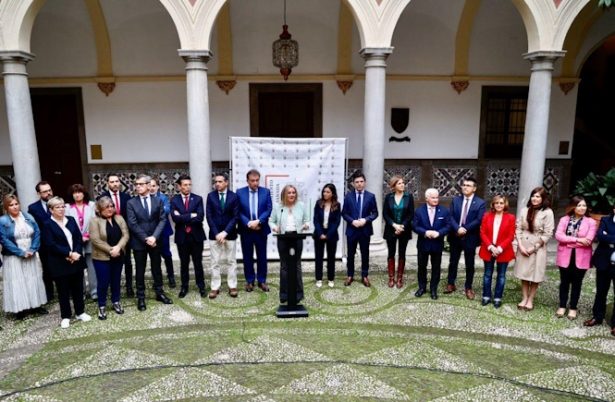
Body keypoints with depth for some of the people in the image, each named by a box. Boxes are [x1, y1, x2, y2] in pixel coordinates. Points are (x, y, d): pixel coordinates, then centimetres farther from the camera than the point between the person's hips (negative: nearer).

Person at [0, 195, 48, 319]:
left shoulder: (29, 217, 2)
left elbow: (37, 233, 0)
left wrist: (32, 250, -13)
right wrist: (21, 253, -16)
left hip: (30, 256, 4)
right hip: (14, 258, -4)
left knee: (33, 280, 10)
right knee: (17, 282, 1)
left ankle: (35, 305, 21)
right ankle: (20, 309, 10)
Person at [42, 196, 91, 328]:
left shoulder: (71, 220, 7)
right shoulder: (48, 225, -6)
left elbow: (79, 238, 3)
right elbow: (51, 245, -14)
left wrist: (76, 253, -13)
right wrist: (69, 254, -18)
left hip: (76, 260, 4)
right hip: (60, 264, -4)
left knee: (78, 288, 12)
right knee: (63, 291, 7)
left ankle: (80, 312, 26)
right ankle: (66, 316, 20)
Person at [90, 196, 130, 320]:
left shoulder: (119, 219, 4)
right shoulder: (95, 221, -9)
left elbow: (126, 235, -3)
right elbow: (95, 240, -17)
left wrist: (118, 247, -19)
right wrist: (110, 250, -19)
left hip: (118, 256, 4)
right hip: (102, 258, -4)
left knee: (116, 281, 15)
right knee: (103, 283, 3)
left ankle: (116, 302, 31)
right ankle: (102, 306, 19)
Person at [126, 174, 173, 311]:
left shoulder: (158, 201, 3)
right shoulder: (131, 203, -2)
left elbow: (162, 220, -4)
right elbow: (132, 223, -9)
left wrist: (154, 236, -16)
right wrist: (145, 238, -15)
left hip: (155, 241, 2)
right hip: (139, 242, -1)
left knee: (157, 268, 13)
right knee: (140, 271, 7)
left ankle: (159, 293, 26)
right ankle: (141, 298, 18)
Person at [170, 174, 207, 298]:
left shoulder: (198, 199, -1)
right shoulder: (174, 200, -1)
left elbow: (200, 217, -14)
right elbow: (175, 218, -15)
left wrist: (183, 218, -13)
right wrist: (191, 216, -17)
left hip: (196, 235, 0)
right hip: (182, 236, 0)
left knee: (198, 263, 9)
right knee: (184, 264, 12)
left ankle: (201, 287, 20)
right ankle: (184, 287, 25)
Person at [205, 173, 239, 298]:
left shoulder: (234, 196, -2)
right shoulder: (210, 196, 1)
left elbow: (235, 217, -6)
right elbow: (209, 216, -3)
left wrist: (225, 232, -14)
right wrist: (217, 233, -11)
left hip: (230, 234, 0)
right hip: (214, 234, 1)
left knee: (231, 261, 7)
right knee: (215, 262, 5)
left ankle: (232, 286, 16)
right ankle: (215, 287, 13)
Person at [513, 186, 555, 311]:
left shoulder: (547, 212, -8)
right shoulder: (525, 210, 2)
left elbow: (548, 234, -10)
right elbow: (518, 228, 2)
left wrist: (534, 247, -12)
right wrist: (520, 245, -8)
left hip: (537, 247, -3)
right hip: (523, 246, 3)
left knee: (535, 274, 6)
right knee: (524, 273, 11)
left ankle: (530, 300, 20)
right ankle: (524, 298, 23)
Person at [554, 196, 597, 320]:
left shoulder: (591, 222, -5)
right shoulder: (564, 219, 0)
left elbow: (588, 241, -15)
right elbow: (558, 236, -11)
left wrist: (568, 241, -11)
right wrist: (577, 239, -19)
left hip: (581, 258, -1)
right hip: (565, 256, 1)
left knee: (576, 283, 10)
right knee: (564, 282, 12)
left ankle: (573, 308, 24)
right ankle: (562, 306, 24)